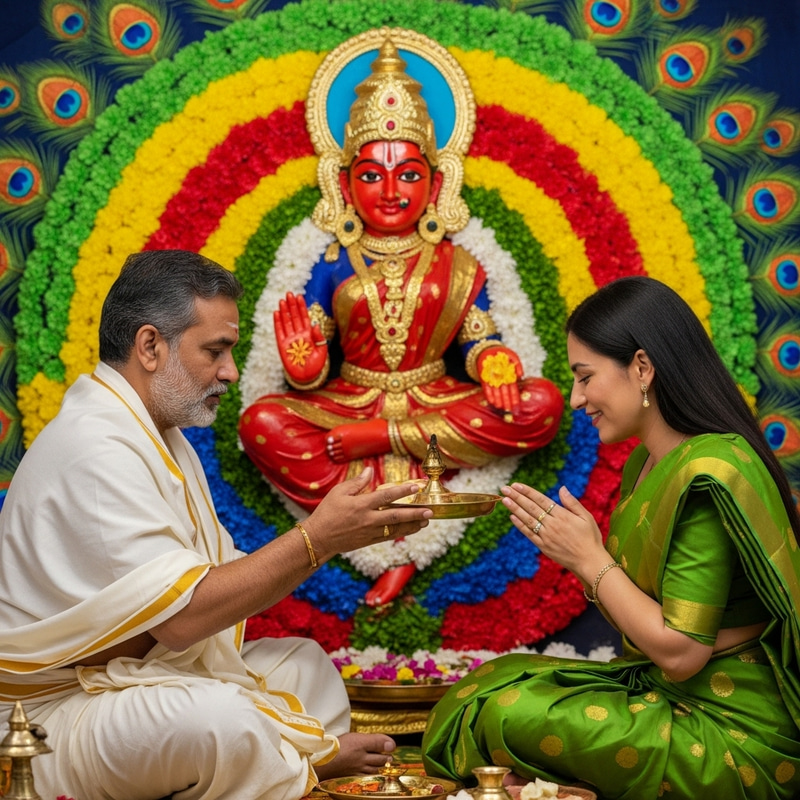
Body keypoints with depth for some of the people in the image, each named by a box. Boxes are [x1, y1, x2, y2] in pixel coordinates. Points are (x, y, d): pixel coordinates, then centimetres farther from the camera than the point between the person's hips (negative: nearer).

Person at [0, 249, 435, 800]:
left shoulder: (157, 435, 14)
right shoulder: (96, 449, -22)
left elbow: (226, 571, 9)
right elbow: (180, 616, -27)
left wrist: (344, 528, -4)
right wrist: (317, 539, -23)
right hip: (61, 709, -11)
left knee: (305, 663, 15)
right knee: (221, 715, -33)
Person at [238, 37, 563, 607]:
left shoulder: (456, 267, 7)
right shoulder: (335, 269, 4)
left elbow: (481, 341, 3)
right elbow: (310, 375, 2)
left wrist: (496, 368, -21)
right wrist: (304, 363, -22)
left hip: (437, 405, 1)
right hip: (348, 403, -1)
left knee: (542, 403, -25)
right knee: (262, 422, -30)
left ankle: (374, 441, -26)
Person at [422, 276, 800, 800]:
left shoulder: (707, 473, -22)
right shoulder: (646, 463, 9)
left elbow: (680, 651, -22)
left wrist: (590, 558, -13)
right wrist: (571, 547, -3)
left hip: (731, 735, -9)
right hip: (663, 692, 9)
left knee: (509, 715, -17)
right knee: (492, 684, 0)